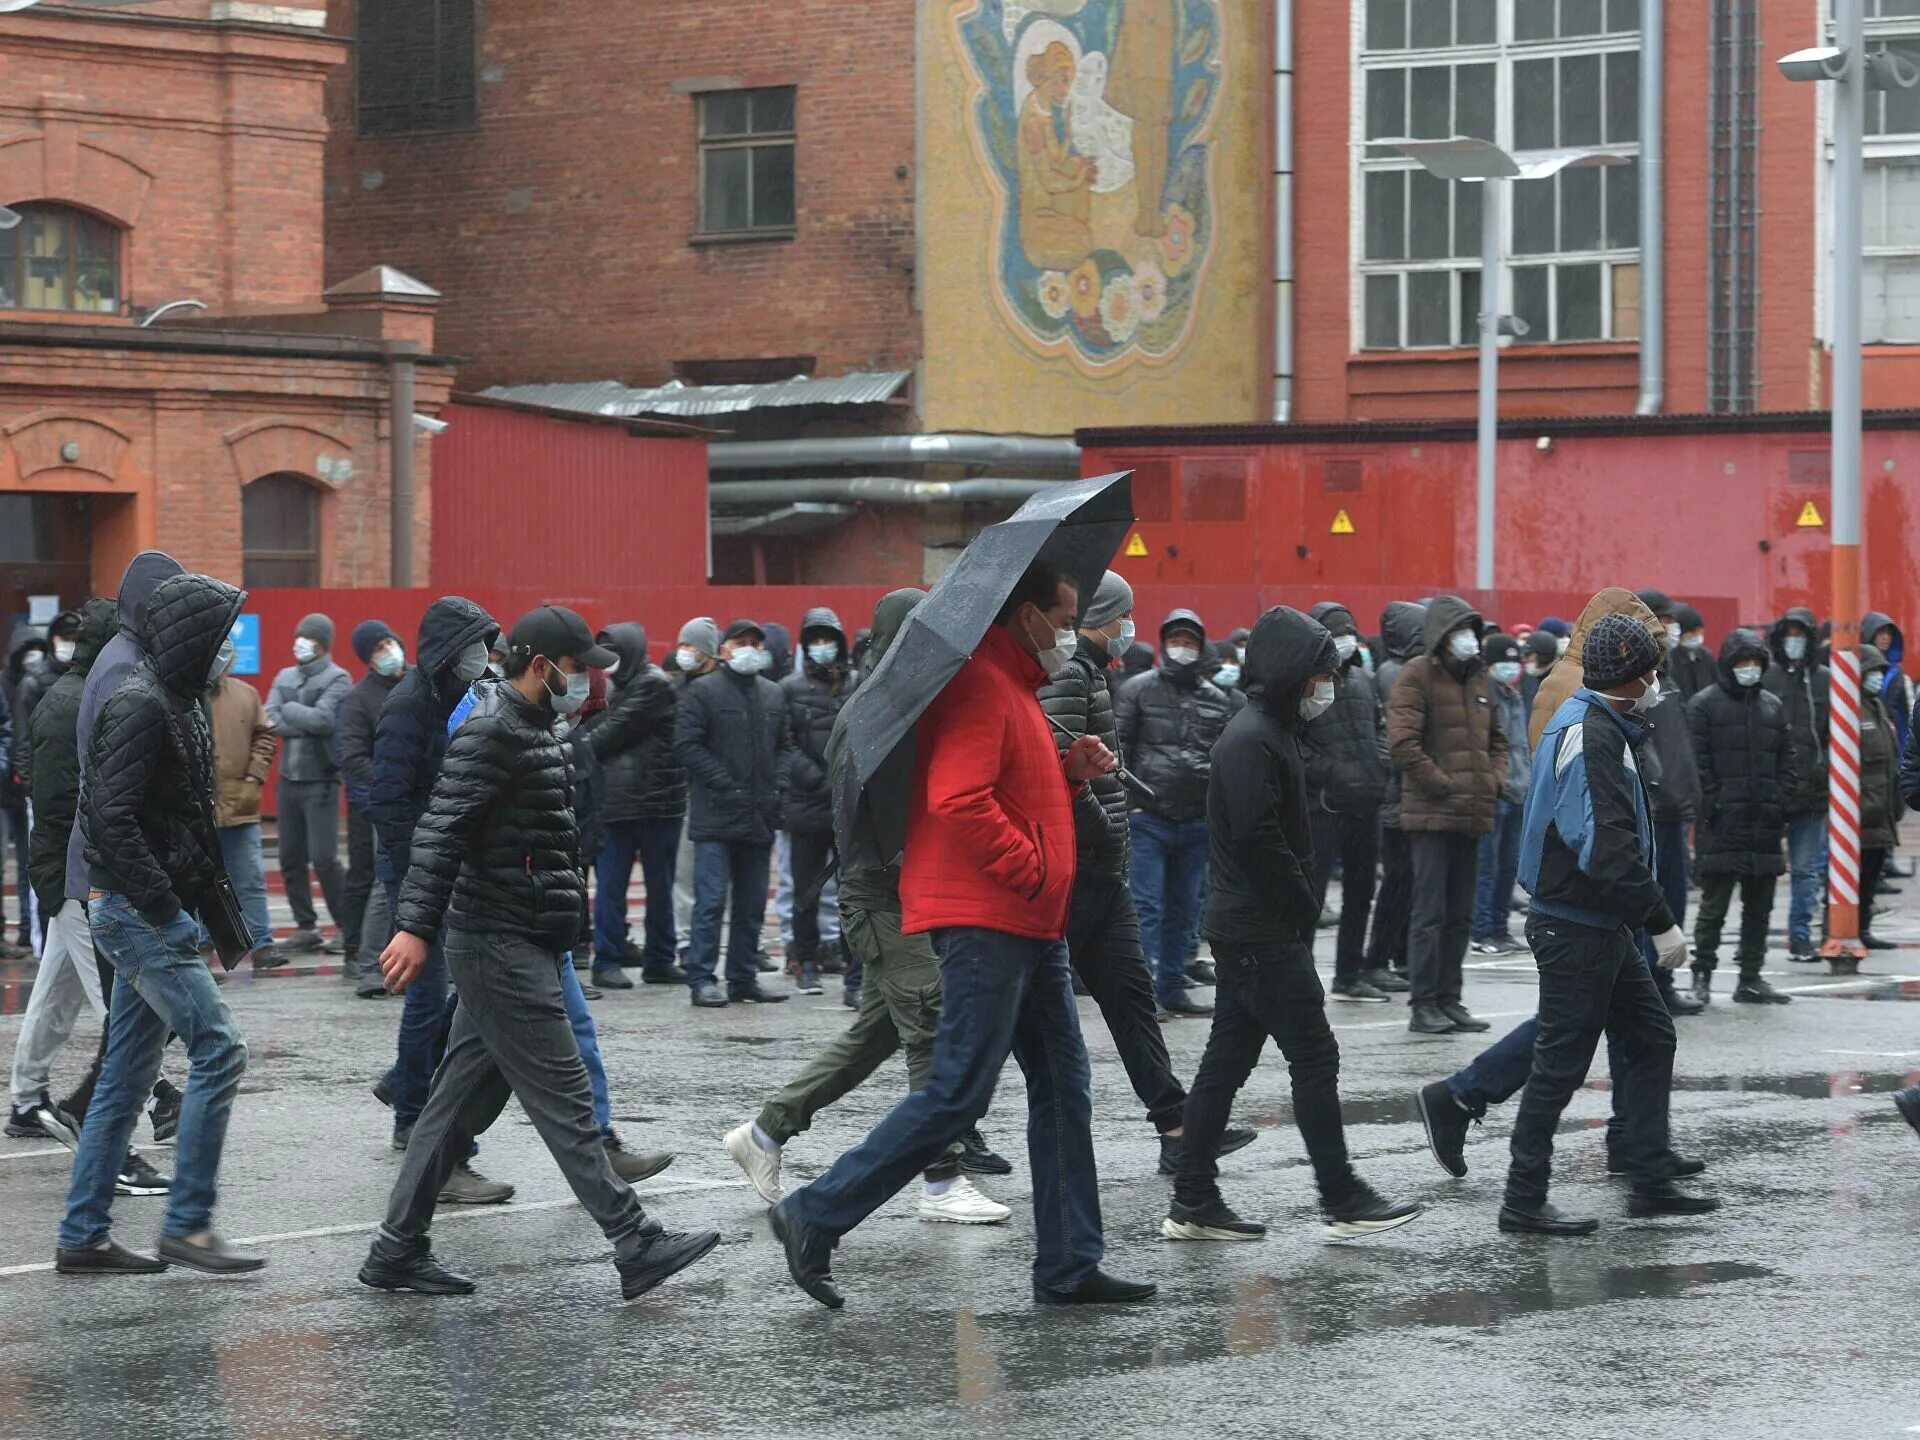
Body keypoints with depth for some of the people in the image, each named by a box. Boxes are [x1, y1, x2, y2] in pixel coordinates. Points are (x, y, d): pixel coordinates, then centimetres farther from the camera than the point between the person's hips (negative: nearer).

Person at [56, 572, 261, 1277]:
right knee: (218, 1047, -12)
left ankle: (83, 1237, 13)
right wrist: (165, 908, -21)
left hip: (149, 917, 10)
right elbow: (114, 819, -23)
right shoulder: (139, 706, -15)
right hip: (136, 909, -10)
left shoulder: (175, 704, 16)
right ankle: (187, 1223, -9)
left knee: (126, 1077, 10)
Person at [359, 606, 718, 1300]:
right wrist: (416, 926, -32)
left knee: (462, 1100, 11)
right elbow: (441, 831, -23)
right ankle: (636, 1247, -8)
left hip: (515, 948, 11)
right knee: (564, 1099, -8)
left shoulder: (533, 731, 19)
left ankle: (397, 1252, 14)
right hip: (501, 948, -11)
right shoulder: (491, 733, -14)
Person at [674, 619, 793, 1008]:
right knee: (711, 901, -7)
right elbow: (687, 745, -9)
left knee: (753, 904, 10)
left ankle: (744, 976, 18)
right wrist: (725, 785, -14)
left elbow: (784, 745, 20)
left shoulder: (772, 694, 15)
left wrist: (777, 786, 3)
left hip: (760, 816, 6)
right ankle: (702, 979, -4)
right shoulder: (703, 691, -4)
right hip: (716, 815, -6)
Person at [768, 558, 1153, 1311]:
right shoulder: (980, 686, -14)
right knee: (957, 1093, -11)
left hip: (1028, 925, 11)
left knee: (1063, 1088, 10)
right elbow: (958, 802, -25)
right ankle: (816, 1215, -4)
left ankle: (1069, 1267, 13)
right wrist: (1030, 870, -19)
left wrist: (1069, 769, 10)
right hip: (985, 921, -11)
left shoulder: (1013, 688, 20)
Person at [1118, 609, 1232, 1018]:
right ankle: (1145, 988, -10)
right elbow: (1118, 749, -2)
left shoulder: (1217, 700, 13)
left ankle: (1171, 988, 17)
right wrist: (1126, 803, -9)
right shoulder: (1138, 690, 1)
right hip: (1147, 818, -5)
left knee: (1183, 909, 10)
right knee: (1147, 905, -8)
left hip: (1196, 824, 5)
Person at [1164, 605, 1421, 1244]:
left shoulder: (1271, 732, 17)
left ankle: (1194, 1202, 13)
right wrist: (1304, 911, -13)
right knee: (1314, 1055, -6)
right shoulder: (1252, 741, -16)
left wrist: (1303, 909, 9)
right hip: (1265, 933, -10)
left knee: (1227, 1059, 10)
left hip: (1245, 930, 10)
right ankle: (1342, 1199, -2)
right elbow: (1259, 840, -23)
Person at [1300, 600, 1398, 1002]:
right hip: (1323, 803, -8)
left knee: (1360, 891, 14)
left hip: (1366, 802, 8)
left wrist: (1381, 765, 8)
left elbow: (1380, 724, 24)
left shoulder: (1361, 678, 15)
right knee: (1311, 892, -8)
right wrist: (1326, 772, -17)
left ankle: (1351, 973, 24)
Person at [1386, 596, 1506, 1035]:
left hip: (1472, 815, 8)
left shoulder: (1477, 676, 15)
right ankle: (1424, 1005, -4)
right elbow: (1402, 742, -16)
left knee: (1460, 915, 11)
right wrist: (1443, 785, -16)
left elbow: (1496, 737, 25)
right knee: (1430, 912, -7)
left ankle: (1449, 999, 17)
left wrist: (1494, 780, 7)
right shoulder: (1418, 675, -8)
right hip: (1431, 813, -8)